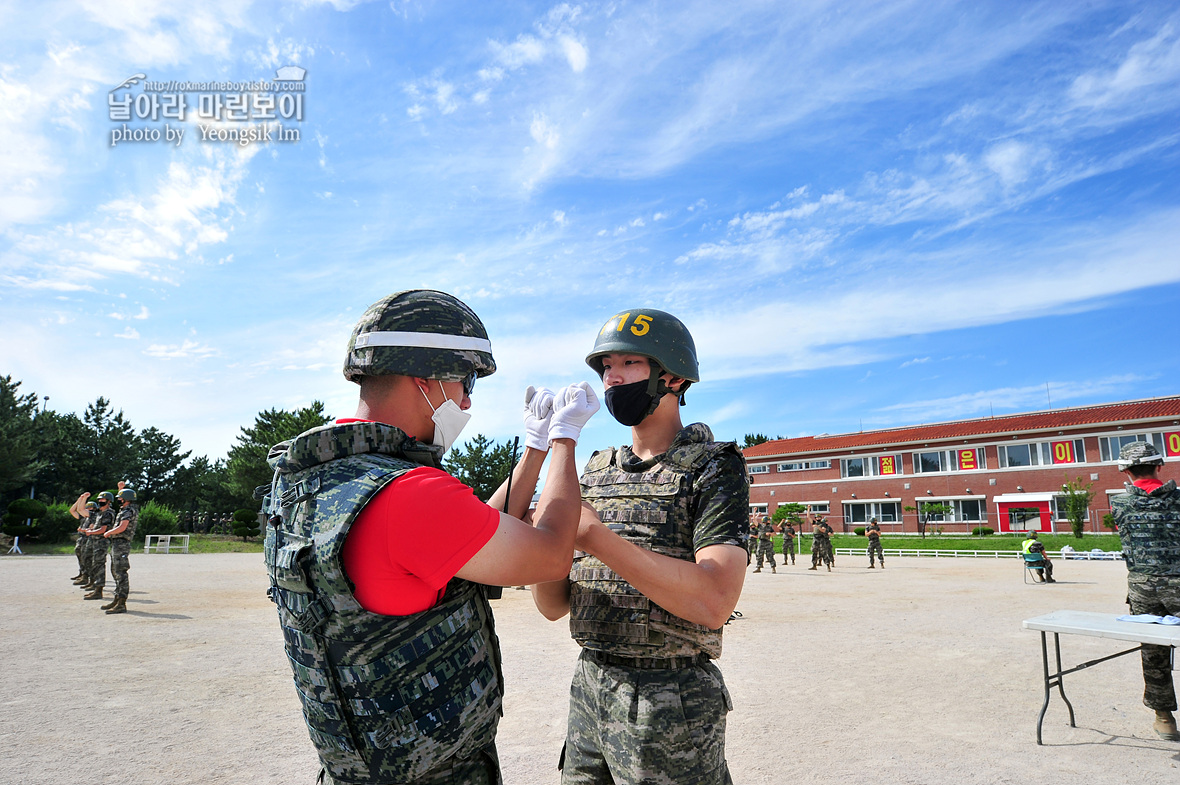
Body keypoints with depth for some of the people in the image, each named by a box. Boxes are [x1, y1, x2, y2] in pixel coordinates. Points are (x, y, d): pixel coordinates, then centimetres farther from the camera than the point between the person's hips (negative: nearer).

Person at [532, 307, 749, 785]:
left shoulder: (714, 467, -9)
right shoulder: (596, 473, 7)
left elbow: (714, 602, -24)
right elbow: (553, 606, 6)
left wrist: (595, 535, -26)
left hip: (671, 704, -5)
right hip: (588, 688, 6)